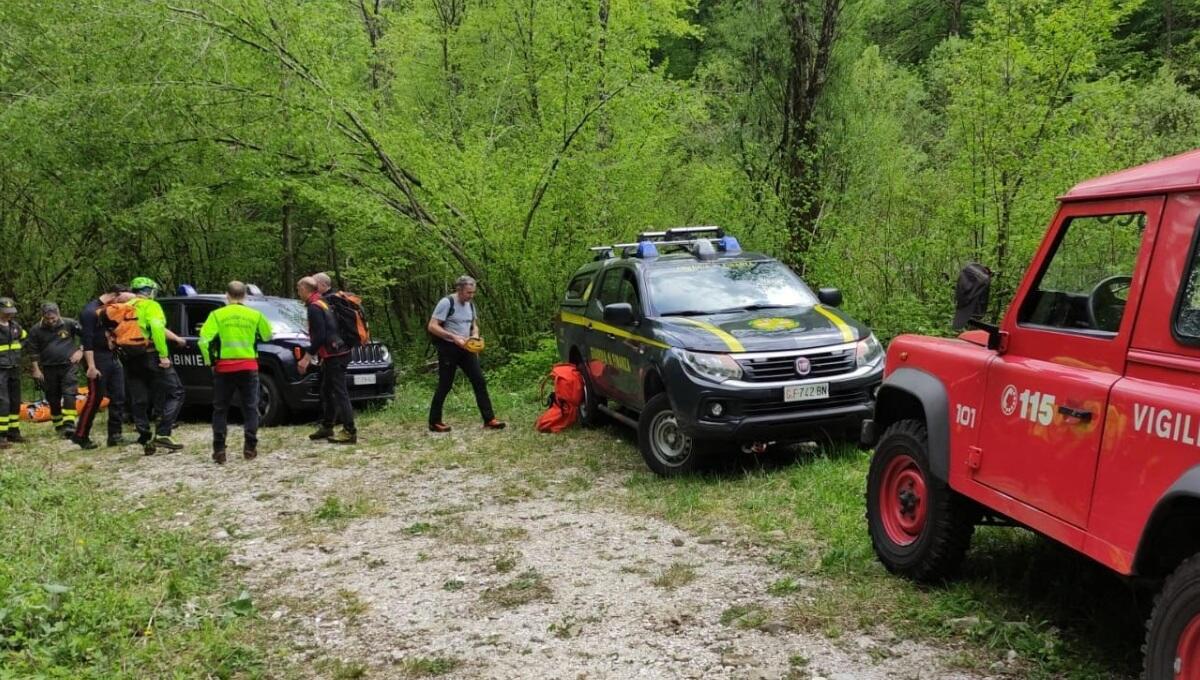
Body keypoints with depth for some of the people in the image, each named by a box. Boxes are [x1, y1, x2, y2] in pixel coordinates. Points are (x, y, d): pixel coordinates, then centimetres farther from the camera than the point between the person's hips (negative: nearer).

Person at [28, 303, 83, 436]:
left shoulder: (70, 324, -5)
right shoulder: (36, 330, -1)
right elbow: (34, 352, 5)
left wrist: (80, 351, -7)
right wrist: (36, 370, 1)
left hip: (69, 366, -2)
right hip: (49, 369, 3)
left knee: (69, 395, -15)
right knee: (53, 399, 10)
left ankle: (69, 425, -19)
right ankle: (58, 425, 24)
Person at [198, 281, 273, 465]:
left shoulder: (217, 315, -2)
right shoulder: (255, 315, 2)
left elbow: (204, 340, -10)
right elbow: (267, 335, 13)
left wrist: (209, 361, 1)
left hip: (224, 367, 0)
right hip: (248, 366, 1)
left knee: (220, 409, 8)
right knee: (250, 408, 9)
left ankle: (219, 450, 4)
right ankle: (250, 448, 5)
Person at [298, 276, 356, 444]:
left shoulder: (314, 307, -13)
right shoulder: (321, 303, 18)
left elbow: (319, 336, -20)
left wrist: (307, 357, -15)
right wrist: (312, 355, 27)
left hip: (334, 355, -10)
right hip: (336, 353, 10)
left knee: (340, 392, -11)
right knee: (327, 391, 18)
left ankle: (350, 432, -12)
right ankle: (326, 427, 28)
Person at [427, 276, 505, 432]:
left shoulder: (470, 305, 9)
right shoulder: (446, 303, -14)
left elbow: (474, 325, 20)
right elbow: (432, 326, -18)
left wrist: (475, 336, -3)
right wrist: (454, 337, -25)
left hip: (465, 348, 7)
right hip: (449, 349, -7)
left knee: (479, 381, 0)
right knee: (445, 386, -1)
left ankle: (489, 419, 3)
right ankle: (434, 422, 12)